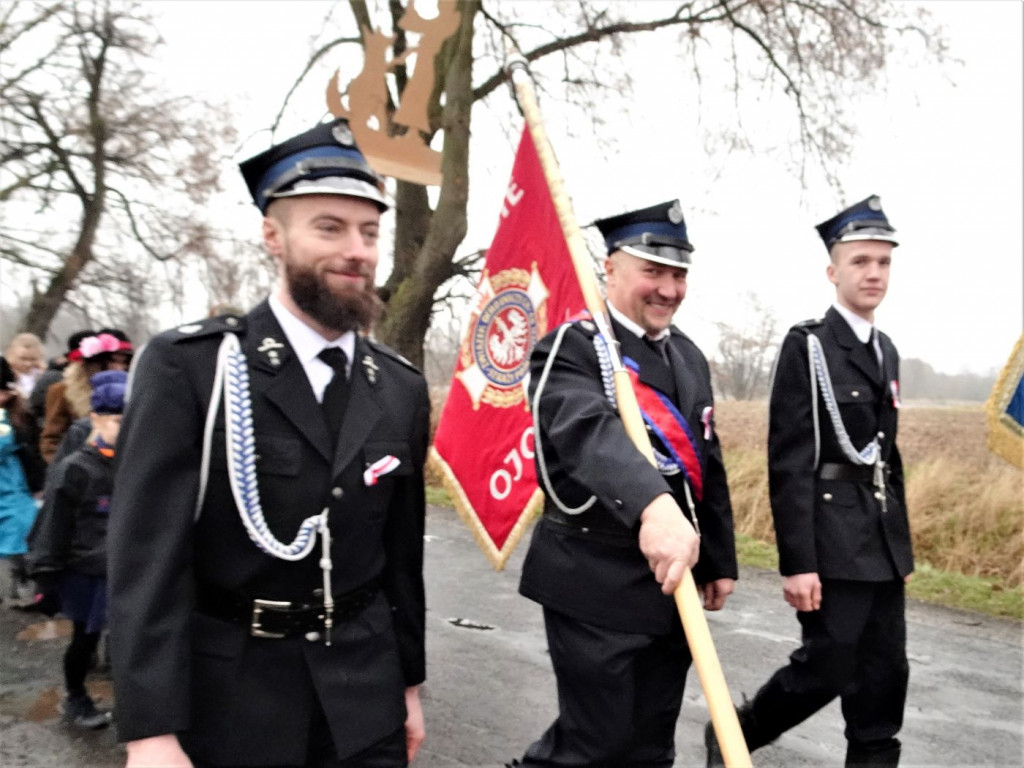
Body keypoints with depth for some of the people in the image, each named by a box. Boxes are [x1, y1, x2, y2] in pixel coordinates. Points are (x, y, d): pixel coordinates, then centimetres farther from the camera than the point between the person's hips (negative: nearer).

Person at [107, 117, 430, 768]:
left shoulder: (402, 390, 2)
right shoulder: (188, 365, -12)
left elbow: (402, 551, 7)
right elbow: (147, 553, -14)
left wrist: (408, 680, 11)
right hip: (227, 694, -3)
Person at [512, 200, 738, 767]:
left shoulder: (689, 356, 11)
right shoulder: (571, 351, -13)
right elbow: (590, 433, -35)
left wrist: (719, 562, 16)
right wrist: (652, 505, -52)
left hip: (671, 583, 7)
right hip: (596, 589, -7)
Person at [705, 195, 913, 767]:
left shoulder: (886, 351, 14)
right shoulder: (807, 346, -10)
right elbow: (788, 461, -15)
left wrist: (903, 544, 17)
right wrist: (797, 561, -19)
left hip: (883, 540, 7)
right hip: (832, 538, -7)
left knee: (884, 677, 9)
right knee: (827, 669, -2)